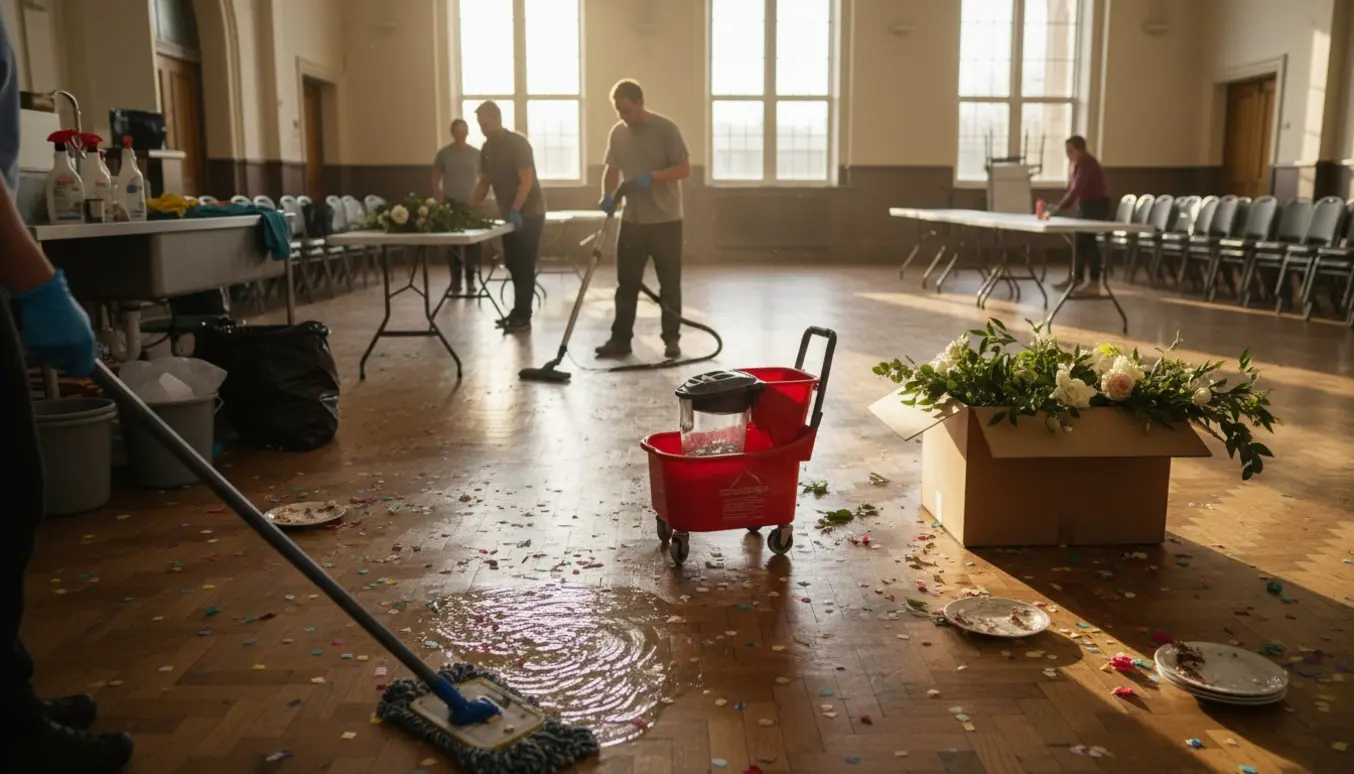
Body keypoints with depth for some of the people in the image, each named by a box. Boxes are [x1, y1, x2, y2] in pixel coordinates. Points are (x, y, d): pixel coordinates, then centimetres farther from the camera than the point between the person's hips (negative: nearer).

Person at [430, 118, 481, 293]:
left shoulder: (476, 153, 3)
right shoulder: (444, 153, 0)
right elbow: (435, 180, 4)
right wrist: (439, 201, -4)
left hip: (471, 204, 1)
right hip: (451, 205, -1)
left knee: (472, 242, -1)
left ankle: (470, 279, 10)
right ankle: (455, 280, 8)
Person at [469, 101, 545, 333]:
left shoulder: (517, 143, -15)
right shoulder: (487, 148, 8)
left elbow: (527, 180, -21)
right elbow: (484, 182, 15)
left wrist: (515, 211, -29)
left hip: (529, 213, -8)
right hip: (510, 214, 8)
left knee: (524, 266, -6)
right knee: (512, 264, 11)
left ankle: (524, 318, -2)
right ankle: (518, 312, 20)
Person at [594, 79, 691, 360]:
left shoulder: (665, 128, -10)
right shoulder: (617, 132, 6)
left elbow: (684, 169, -12)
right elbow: (612, 169, 14)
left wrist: (652, 177, -24)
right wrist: (608, 195, -5)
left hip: (666, 220, -5)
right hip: (632, 221, 5)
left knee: (669, 284, 3)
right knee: (626, 283, 6)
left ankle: (672, 339, 12)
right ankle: (620, 339, 12)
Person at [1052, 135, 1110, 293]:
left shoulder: (1088, 164, -23)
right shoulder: (1078, 164, 6)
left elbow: (1076, 189, -32)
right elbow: (1071, 188, 9)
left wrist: (1059, 208, -37)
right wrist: (1060, 206, -3)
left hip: (1097, 206, -9)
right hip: (1085, 205, 9)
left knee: (1087, 240, -7)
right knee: (1080, 241, 11)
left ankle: (1094, 282, -1)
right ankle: (1078, 278, 19)